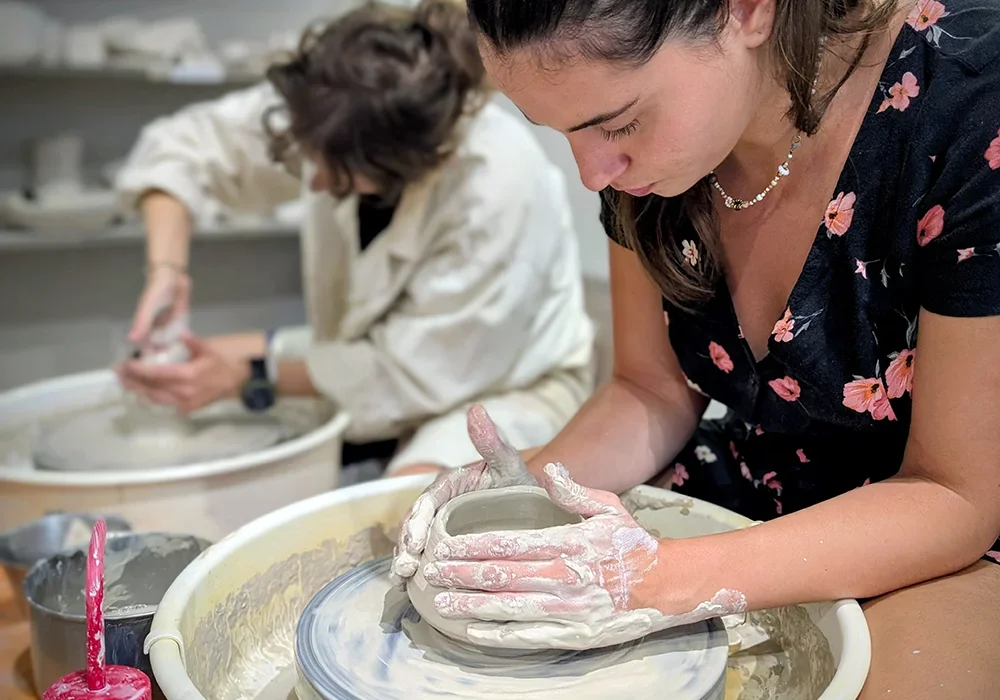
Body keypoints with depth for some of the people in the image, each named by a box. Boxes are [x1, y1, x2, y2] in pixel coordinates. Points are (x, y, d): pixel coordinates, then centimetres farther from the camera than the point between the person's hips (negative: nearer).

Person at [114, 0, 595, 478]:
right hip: (363, 369, 5)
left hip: (509, 382, -4)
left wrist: (249, 374, -23)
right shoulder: (337, 125, -19)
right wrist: (166, 270, -18)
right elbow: (188, 144, -2)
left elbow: (422, 369, -24)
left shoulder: (497, 185, -33)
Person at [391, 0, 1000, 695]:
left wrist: (667, 582, -31)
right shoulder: (653, 126, -10)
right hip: (739, 490, 5)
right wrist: (534, 481, -20)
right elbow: (654, 389, 0)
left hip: (938, 539, -4)